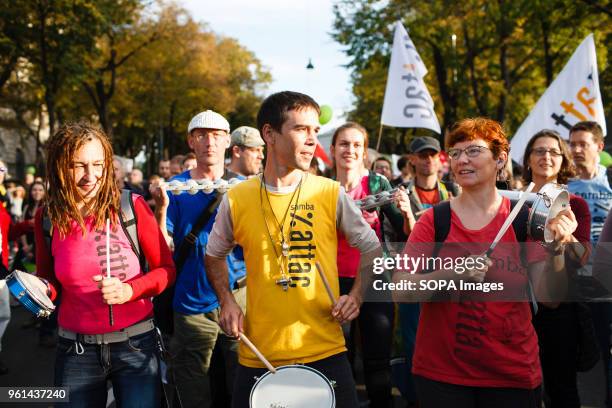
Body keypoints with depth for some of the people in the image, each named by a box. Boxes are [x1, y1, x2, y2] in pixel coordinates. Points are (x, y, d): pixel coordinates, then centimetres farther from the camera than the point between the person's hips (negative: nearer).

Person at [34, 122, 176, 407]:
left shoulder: (131, 206, -10)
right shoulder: (47, 218, -2)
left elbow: (166, 269, -4)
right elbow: (48, 277, 12)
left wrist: (129, 290, -21)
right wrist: (42, 289, -10)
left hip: (136, 344, -2)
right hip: (75, 349, 2)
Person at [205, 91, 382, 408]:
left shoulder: (331, 194, -4)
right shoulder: (236, 200, -2)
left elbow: (372, 249, 9)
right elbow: (214, 255, 15)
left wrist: (356, 296, -4)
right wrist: (227, 302, 1)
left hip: (325, 352, 0)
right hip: (258, 355, 1)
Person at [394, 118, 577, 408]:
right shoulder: (434, 220, -3)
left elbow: (549, 298, -6)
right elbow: (401, 292, -11)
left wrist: (556, 250, -21)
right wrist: (452, 274, -24)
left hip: (514, 374, 1)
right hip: (440, 373, -1)